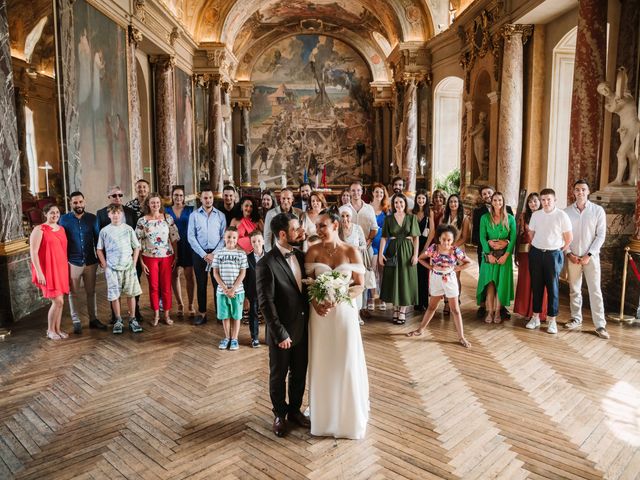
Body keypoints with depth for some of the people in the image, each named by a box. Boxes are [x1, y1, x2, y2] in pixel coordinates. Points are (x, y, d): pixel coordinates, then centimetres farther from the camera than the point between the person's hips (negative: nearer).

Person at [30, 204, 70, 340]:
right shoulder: (39, 229, -9)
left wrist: (66, 268, 12)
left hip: (61, 269, 6)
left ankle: (57, 329, 22)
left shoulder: (62, 229, 11)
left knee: (59, 301, 9)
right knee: (58, 301, -8)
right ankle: (50, 330, 10)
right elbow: (33, 252, -12)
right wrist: (39, 273, -16)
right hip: (47, 270, -6)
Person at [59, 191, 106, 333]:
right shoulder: (64, 219, -3)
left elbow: (97, 239, 6)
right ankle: (76, 321, 16)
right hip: (72, 262, -1)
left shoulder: (92, 218, 1)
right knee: (73, 293, 6)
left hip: (91, 262, 1)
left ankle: (93, 319, 21)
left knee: (91, 292, 10)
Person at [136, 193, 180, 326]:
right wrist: (141, 261, -2)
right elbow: (138, 242, 0)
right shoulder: (142, 221, -2)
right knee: (153, 287, 7)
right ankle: (156, 315, 21)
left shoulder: (168, 218, 1)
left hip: (167, 257, 1)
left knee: (166, 286, 5)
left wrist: (176, 256, 1)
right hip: (150, 257, 0)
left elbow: (174, 238, 4)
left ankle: (166, 314, 18)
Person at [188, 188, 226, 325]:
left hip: (216, 253, 0)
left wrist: (214, 254, -9)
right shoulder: (194, 215, 2)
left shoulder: (221, 215, 4)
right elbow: (191, 237, -3)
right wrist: (204, 254, -9)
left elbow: (224, 237, 0)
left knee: (218, 283, 0)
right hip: (199, 253, 0)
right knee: (201, 284, 6)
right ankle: (202, 313, 13)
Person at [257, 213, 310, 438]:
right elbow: (265, 303, -19)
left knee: (299, 374, 19)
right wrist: (280, 334, -17)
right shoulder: (266, 263, -19)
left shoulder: (300, 256, 1)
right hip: (282, 332, -5)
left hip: (303, 328, 6)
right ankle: (280, 415, 36)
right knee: (278, 375, 15)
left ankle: (295, 410, 40)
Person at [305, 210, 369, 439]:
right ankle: (324, 415, 28)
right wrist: (316, 304, -17)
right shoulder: (313, 251, -2)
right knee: (322, 364, 10)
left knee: (346, 364, 7)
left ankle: (349, 416, 27)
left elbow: (360, 286, -4)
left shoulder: (352, 252, -5)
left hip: (344, 312, -1)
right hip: (320, 313, 1)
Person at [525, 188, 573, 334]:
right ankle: (535, 317, 19)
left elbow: (569, 238, -2)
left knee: (552, 287, 3)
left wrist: (559, 252, 2)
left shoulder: (561, 215, -6)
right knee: (536, 286, 9)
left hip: (553, 254, -3)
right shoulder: (535, 215, 5)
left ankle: (551, 320, 12)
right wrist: (536, 248, 10)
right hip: (536, 253, 3)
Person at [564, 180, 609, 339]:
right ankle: (576, 319, 22)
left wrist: (588, 255, -11)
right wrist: (569, 254, -7)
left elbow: (601, 235, -4)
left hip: (591, 257, -2)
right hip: (573, 257, 2)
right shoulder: (566, 212, 2)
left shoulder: (598, 210, -3)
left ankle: (600, 325, 2)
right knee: (574, 290, 9)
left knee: (595, 291, -2)